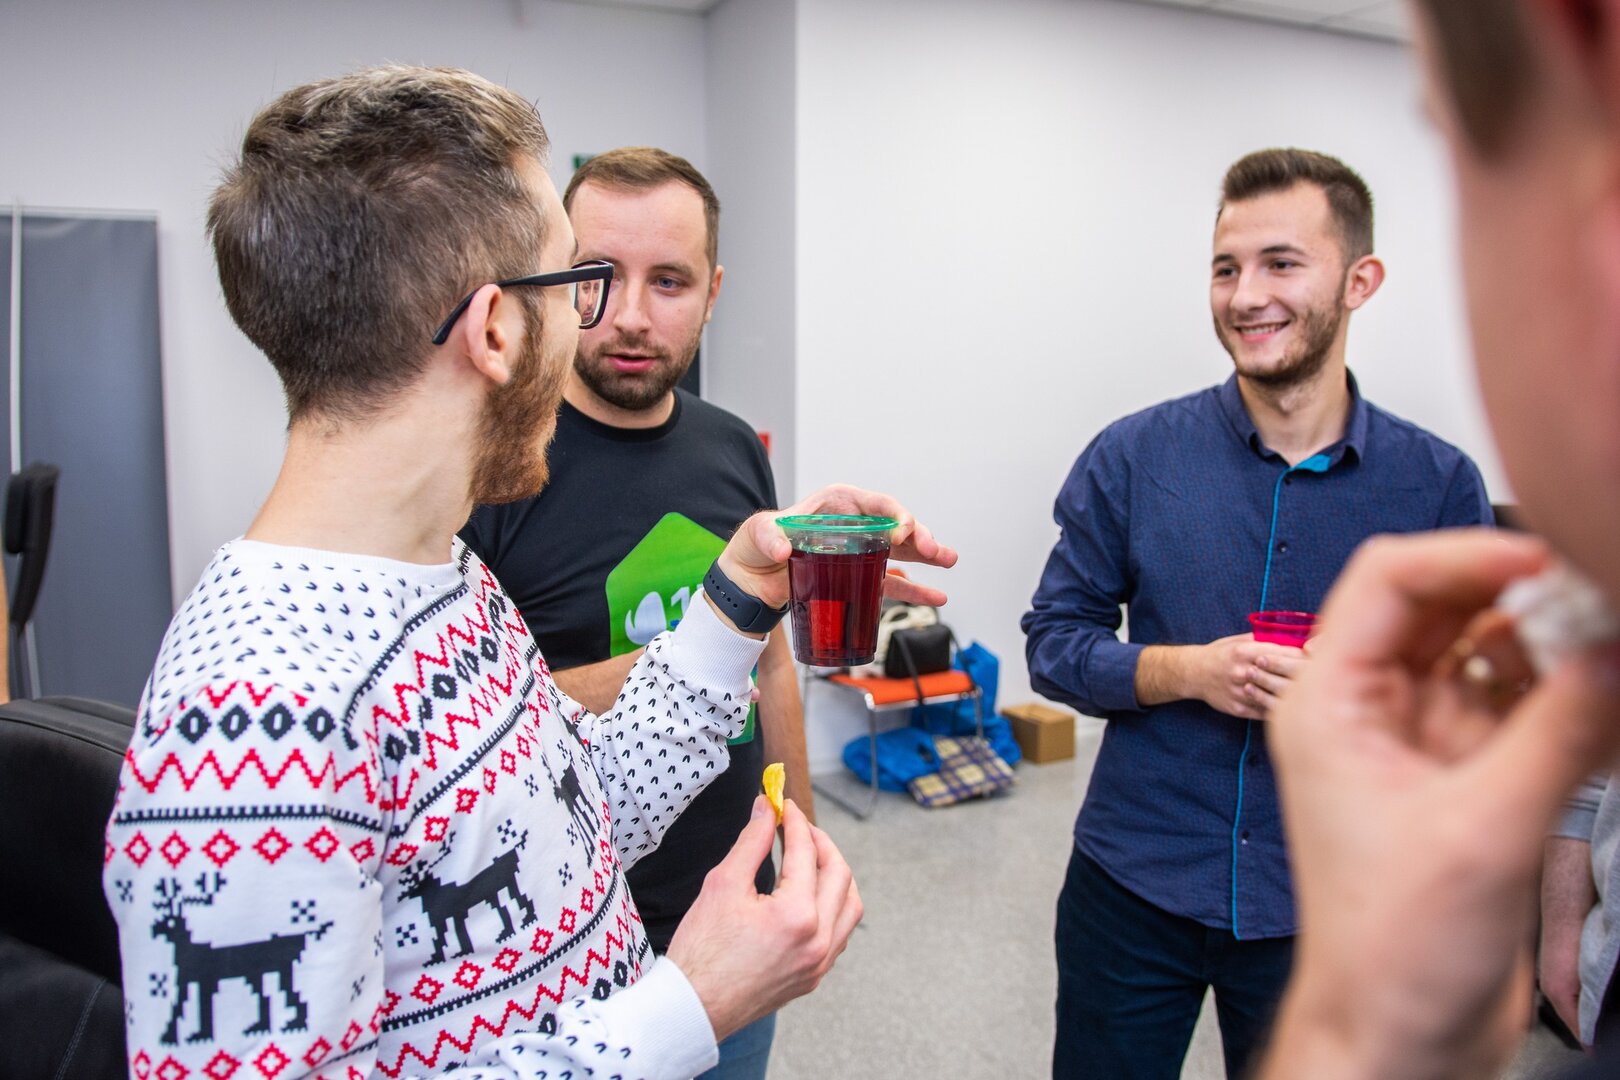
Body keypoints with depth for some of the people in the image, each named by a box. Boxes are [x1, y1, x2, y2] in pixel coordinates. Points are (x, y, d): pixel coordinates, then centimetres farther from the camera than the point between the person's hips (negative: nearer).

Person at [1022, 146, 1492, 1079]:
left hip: (1324, 903, 1)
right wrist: (1186, 670, -21)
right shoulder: (1132, 457, -8)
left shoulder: (1440, 485, -5)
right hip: (1133, 887, 0)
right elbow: (1054, 642, -4)